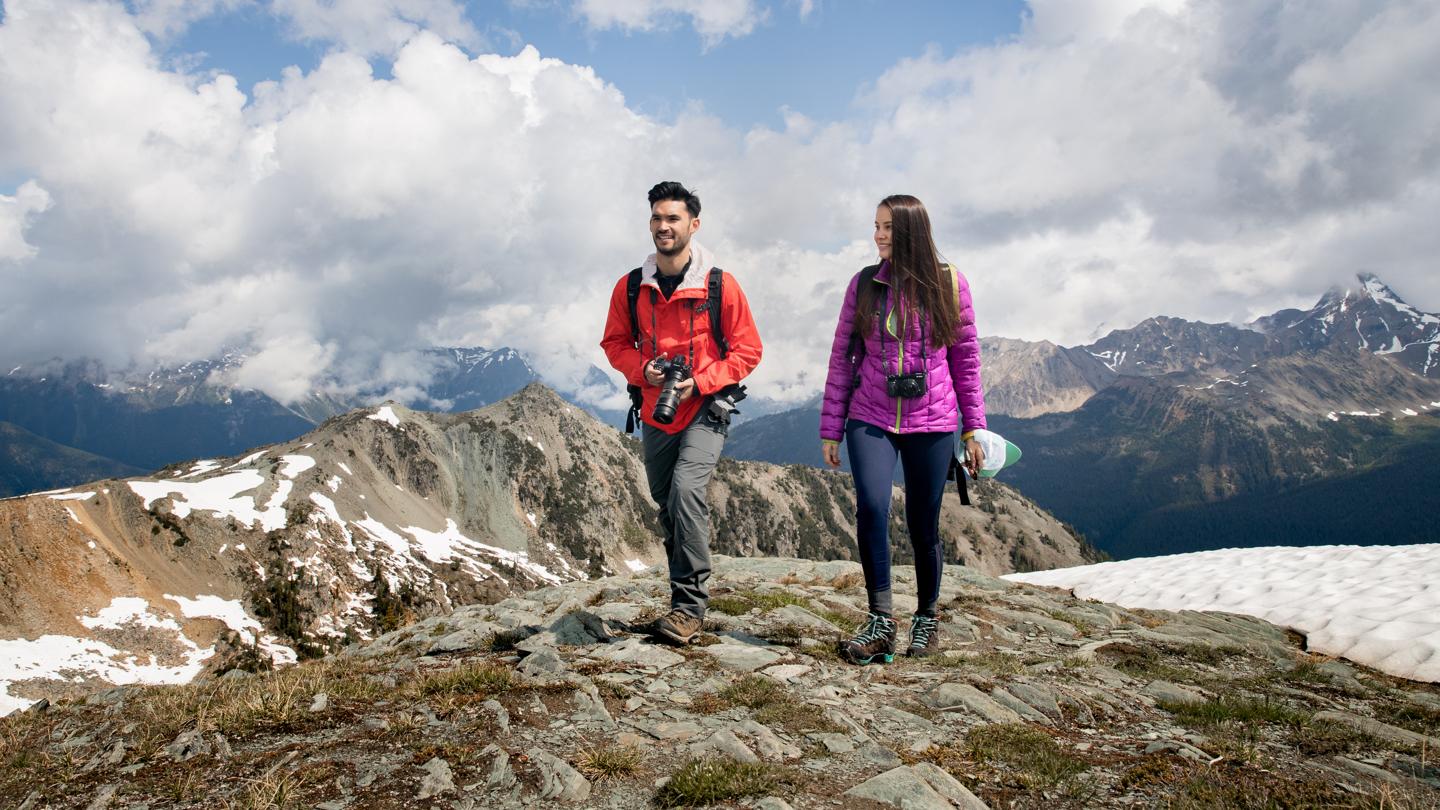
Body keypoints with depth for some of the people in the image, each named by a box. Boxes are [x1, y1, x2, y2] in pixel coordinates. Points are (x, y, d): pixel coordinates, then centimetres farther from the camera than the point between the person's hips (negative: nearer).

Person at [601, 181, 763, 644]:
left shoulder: (720, 285, -10)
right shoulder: (631, 287, -1)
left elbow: (747, 350, -5)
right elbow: (615, 343, 10)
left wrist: (699, 382, -18)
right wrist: (642, 370, -11)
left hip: (706, 408, -5)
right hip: (654, 412, 5)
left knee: (686, 489, -24)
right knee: (667, 504, 13)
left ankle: (690, 606, -15)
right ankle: (686, 598, 31)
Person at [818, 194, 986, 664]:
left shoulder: (949, 284, 2)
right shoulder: (864, 284, 4)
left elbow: (966, 358, 6)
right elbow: (842, 357, 6)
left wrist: (973, 430, 3)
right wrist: (831, 429, 4)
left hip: (931, 424, 0)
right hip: (870, 420, 1)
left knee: (923, 526, 5)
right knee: (871, 506, -20)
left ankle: (926, 619, 26)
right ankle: (880, 622, -11)